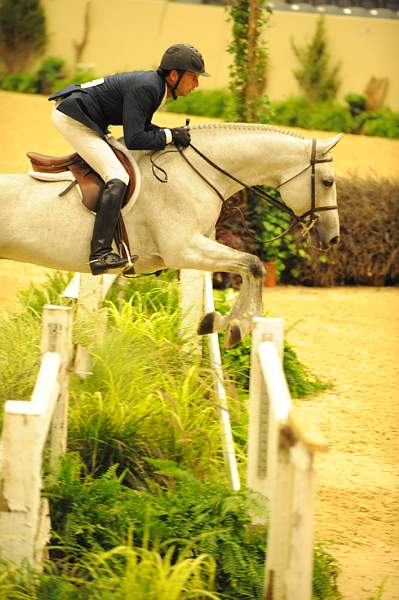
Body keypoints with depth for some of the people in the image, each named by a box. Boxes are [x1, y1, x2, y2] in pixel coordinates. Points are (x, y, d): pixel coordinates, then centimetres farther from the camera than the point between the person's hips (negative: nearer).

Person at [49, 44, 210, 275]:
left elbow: (141, 127, 17)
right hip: (73, 118, -11)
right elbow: (134, 139, -28)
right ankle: (100, 254, -29)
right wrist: (170, 136, -18)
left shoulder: (156, 85, 6)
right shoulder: (145, 88, -23)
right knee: (117, 178, -21)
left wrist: (173, 133, 2)